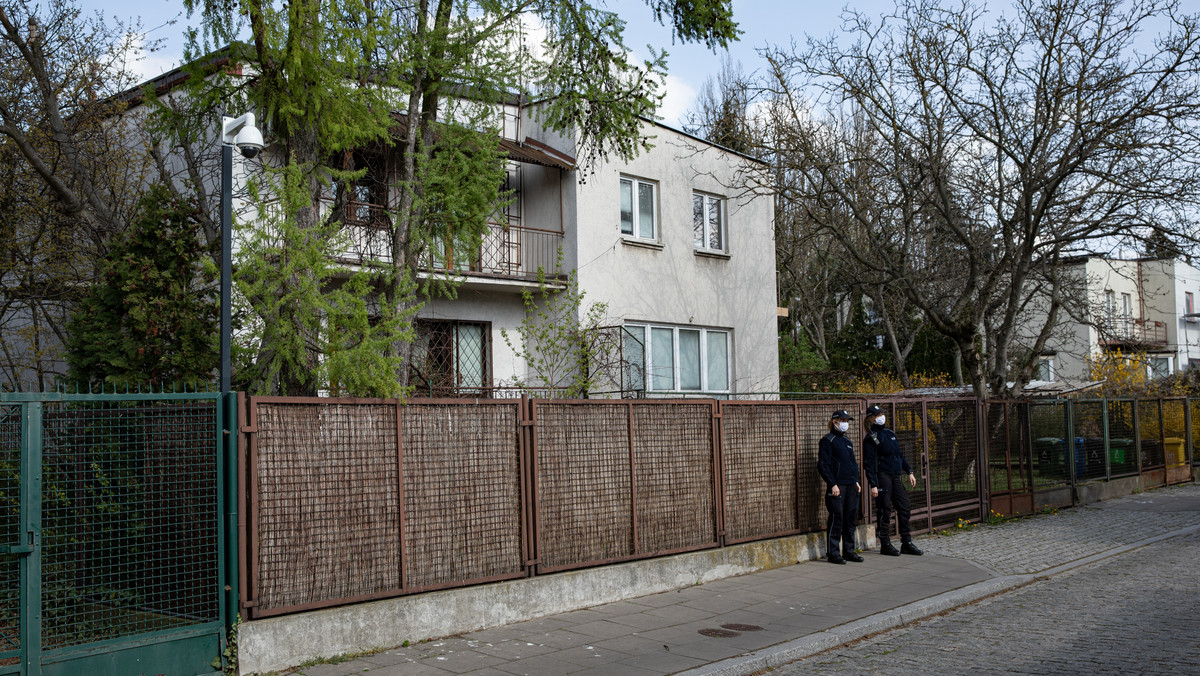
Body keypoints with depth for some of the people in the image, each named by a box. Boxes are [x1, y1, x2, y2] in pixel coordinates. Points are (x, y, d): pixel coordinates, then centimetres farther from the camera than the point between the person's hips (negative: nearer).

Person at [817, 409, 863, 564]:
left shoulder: (848, 441, 20)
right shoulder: (827, 441, -5)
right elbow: (823, 465, -10)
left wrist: (856, 481, 15)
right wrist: (832, 484, -16)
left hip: (851, 486, 8)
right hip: (837, 486, -8)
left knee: (850, 518, 9)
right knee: (836, 519, -8)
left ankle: (848, 550, 17)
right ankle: (833, 553, -2)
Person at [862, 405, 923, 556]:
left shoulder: (890, 433, 17)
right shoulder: (871, 438, -6)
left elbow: (900, 455, 24)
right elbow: (869, 463, -11)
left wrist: (909, 472, 16)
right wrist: (873, 485, -16)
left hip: (896, 476, 7)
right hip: (882, 477, -7)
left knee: (904, 508, 6)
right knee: (884, 511, -5)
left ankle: (907, 543, 13)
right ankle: (885, 545, 3)